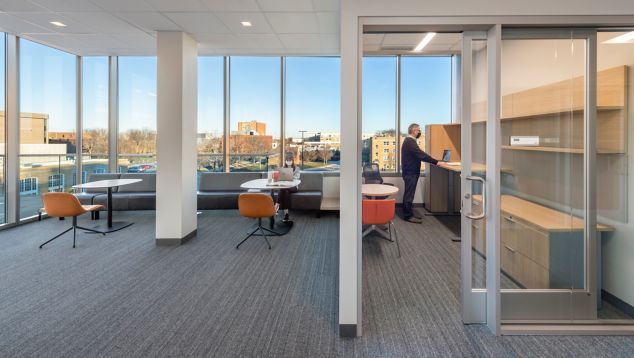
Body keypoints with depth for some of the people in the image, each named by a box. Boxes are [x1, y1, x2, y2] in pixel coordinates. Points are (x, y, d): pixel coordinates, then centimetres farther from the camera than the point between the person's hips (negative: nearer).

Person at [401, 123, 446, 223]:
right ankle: (408, 215, -1)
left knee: (408, 193, 14)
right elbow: (421, 155, -26)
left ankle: (408, 213, 22)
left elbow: (418, 155, 18)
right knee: (409, 194, -6)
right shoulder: (410, 142, -18)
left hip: (410, 171, 11)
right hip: (410, 172, -11)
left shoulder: (409, 141, 16)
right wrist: (436, 162, -25)